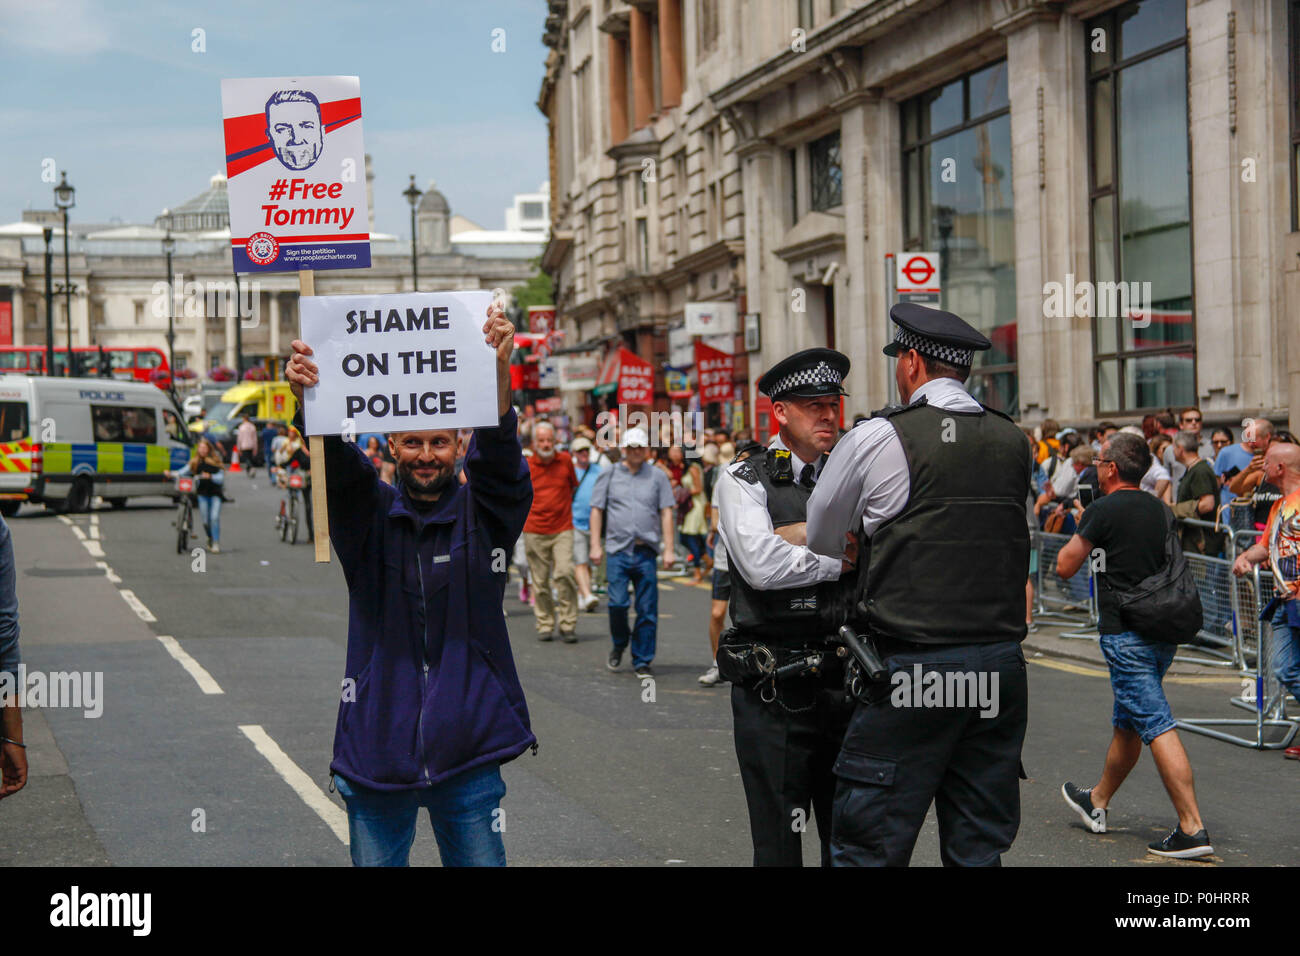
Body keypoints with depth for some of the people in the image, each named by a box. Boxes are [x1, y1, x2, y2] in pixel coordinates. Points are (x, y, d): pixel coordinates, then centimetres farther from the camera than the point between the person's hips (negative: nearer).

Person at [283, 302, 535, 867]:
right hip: (375, 752, 1)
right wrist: (307, 397, -36)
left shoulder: (484, 515, 2)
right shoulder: (369, 514, 4)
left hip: (468, 754, 0)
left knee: (481, 861, 6)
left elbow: (499, 454, -15)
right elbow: (334, 462, -14)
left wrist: (498, 370, -35)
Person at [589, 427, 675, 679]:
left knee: (647, 609, -1)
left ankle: (642, 661, 8)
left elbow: (666, 513, 7)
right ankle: (619, 644, 16)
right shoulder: (609, 475, 10)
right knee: (617, 602, -12)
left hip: (646, 552, 1)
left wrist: (668, 549, 1)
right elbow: (597, 510, 10)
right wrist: (595, 545, 1)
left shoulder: (658, 476, 10)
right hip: (617, 548, 0)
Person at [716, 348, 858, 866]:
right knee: (779, 844, 2)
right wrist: (842, 556, -8)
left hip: (843, 680, 4)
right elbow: (761, 565, -17)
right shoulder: (745, 478, -2)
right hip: (774, 687, -4)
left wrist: (795, 539, -12)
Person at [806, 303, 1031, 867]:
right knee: (979, 849, 10)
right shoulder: (1015, 443, 8)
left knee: (868, 847, 0)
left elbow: (818, 542, 8)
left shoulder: (877, 439, -5)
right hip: (1000, 665, 5)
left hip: (911, 668, -5)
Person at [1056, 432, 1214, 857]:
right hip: (1164, 632, 8)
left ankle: (1192, 828, -16)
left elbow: (1065, 566, -5)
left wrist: (1079, 530, 14)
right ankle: (1098, 802, 39)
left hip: (1125, 636, -8)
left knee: (1157, 726, -11)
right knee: (1126, 722, 21)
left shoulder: (1103, 511, -11)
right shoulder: (1162, 511, 11)